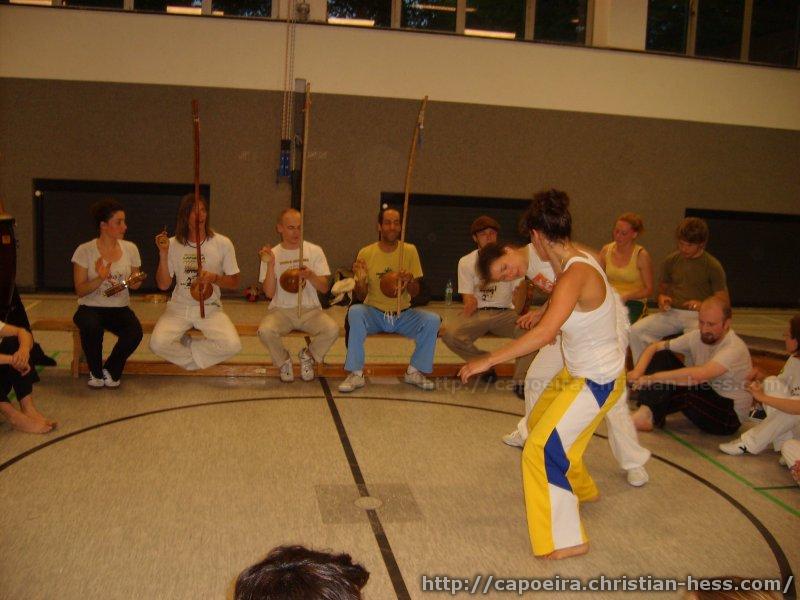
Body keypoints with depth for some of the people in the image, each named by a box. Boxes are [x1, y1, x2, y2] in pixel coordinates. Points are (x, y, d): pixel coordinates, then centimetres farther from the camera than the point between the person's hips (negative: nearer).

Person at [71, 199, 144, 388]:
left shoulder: (130, 249, 3)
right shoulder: (84, 251, -7)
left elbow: (135, 285, 13)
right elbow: (80, 290, -8)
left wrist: (135, 281, -11)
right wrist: (101, 278, -24)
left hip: (120, 309, 2)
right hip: (91, 308, -2)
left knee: (135, 332, -29)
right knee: (91, 326, -37)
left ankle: (111, 370, 2)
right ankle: (96, 372, -6)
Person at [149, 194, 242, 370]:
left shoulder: (222, 243, -2)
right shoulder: (173, 244, 1)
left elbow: (234, 282, 5)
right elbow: (163, 285, 0)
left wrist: (214, 278, -15)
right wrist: (163, 254, -12)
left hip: (210, 309, 0)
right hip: (179, 308, 1)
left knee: (232, 345, -25)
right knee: (157, 344, -26)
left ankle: (186, 347, 3)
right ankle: (197, 355, 6)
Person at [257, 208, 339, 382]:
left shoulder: (314, 251, 6)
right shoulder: (272, 254, 5)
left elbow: (324, 288, 1)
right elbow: (269, 293, -4)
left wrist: (310, 276, -19)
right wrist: (270, 265, -16)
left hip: (310, 309, 1)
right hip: (281, 310, -1)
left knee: (332, 329, -29)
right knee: (265, 331, -33)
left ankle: (308, 356, 4)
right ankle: (283, 361, 1)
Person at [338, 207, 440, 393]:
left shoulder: (409, 251, 0)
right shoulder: (366, 253, -2)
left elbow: (415, 293, 1)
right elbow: (361, 297, -1)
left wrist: (409, 282, -22)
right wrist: (360, 279, -23)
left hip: (403, 314, 1)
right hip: (374, 313, -1)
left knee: (433, 320, -24)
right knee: (355, 312, -32)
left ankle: (414, 372, -6)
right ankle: (356, 374, -24)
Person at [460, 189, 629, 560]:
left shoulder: (575, 276, -30)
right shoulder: (581, 261, -2)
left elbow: (545, 332, -41)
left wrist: (488, 361, -37)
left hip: (596, 381, -10)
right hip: (577, 372, 10)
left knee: (543, 448, -9)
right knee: (541, 422, 25)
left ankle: (567, 540, 4)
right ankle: (581, 489, 48)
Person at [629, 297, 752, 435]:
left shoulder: (735, 348, -25)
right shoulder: (697, 336, -4)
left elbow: (699, 375, -41)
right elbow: (655, 347, -1)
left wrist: (653, 378, -37)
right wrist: (638, 371, -20)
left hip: (730, 416, -7)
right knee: (662, 356, -7)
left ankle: (651, 417, -10)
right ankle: (646, 413, -21)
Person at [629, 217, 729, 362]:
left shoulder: (713, 266, 1)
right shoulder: (671, 261, 11)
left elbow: (724, 301, 1)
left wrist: (703, 304, -19)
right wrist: (662, 298, 1)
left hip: (698, 315, -4)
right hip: (672, 312, 4)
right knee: (635, 331, -21)